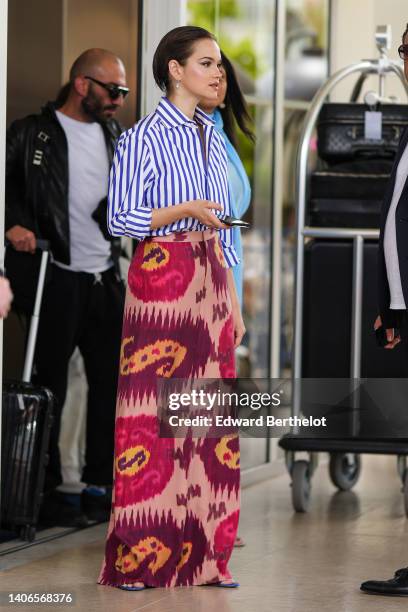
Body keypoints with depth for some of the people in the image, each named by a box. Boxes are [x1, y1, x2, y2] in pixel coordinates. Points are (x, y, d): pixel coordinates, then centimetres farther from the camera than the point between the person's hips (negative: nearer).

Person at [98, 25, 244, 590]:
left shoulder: (214, 140, 15)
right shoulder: (144, 137, -4)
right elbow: (120, 217, -8)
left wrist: (233, 300, 16)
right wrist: (184, 210, -21)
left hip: (211, 280, 6)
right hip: (161, 278, -6)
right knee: (153, 411, -7)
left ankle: (205, 555, 8)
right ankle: (137, 558, -2)